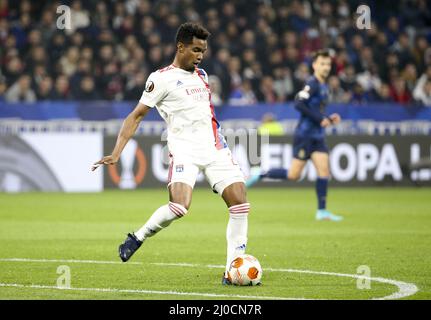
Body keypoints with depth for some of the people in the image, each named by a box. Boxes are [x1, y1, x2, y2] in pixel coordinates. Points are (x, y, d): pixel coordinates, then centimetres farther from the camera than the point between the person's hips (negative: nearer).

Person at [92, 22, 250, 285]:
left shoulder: (201, 75, 20)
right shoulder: (162, 78, -1)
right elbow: (136, 116, -2)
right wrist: (116, 153, -10)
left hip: (215, 148, 6)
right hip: (184, 148, -6)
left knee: (240, 203, -9)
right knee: (179, 206, -26)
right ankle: (138, 238, 1)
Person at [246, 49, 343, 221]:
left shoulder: (323, 86, 16)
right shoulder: (312, 84, -12)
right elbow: (299, 104, -24)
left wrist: (329, 119, 9)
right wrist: (320, 119, -20)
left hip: (317, 136, 8)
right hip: (304, 134, -8)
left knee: (324, 170, -2)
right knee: (294, 174, -8)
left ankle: (322, 211, 1)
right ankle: (259, 174, 9)